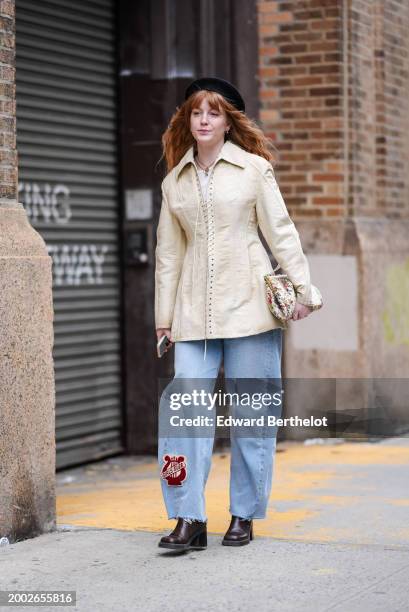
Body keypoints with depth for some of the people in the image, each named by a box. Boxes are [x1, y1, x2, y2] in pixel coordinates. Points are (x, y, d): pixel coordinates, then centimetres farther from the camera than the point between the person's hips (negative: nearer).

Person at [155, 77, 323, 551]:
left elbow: (281, 231, 4)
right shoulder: (174, 182, 13)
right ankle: (189, 519, -6)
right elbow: (168, 253, 15)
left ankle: (243, 516, 12)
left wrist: (302, 288, -3)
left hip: (249, 303, -2)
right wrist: (164, 317, 12)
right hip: (195, 311, 3)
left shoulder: (253, 168, 4)